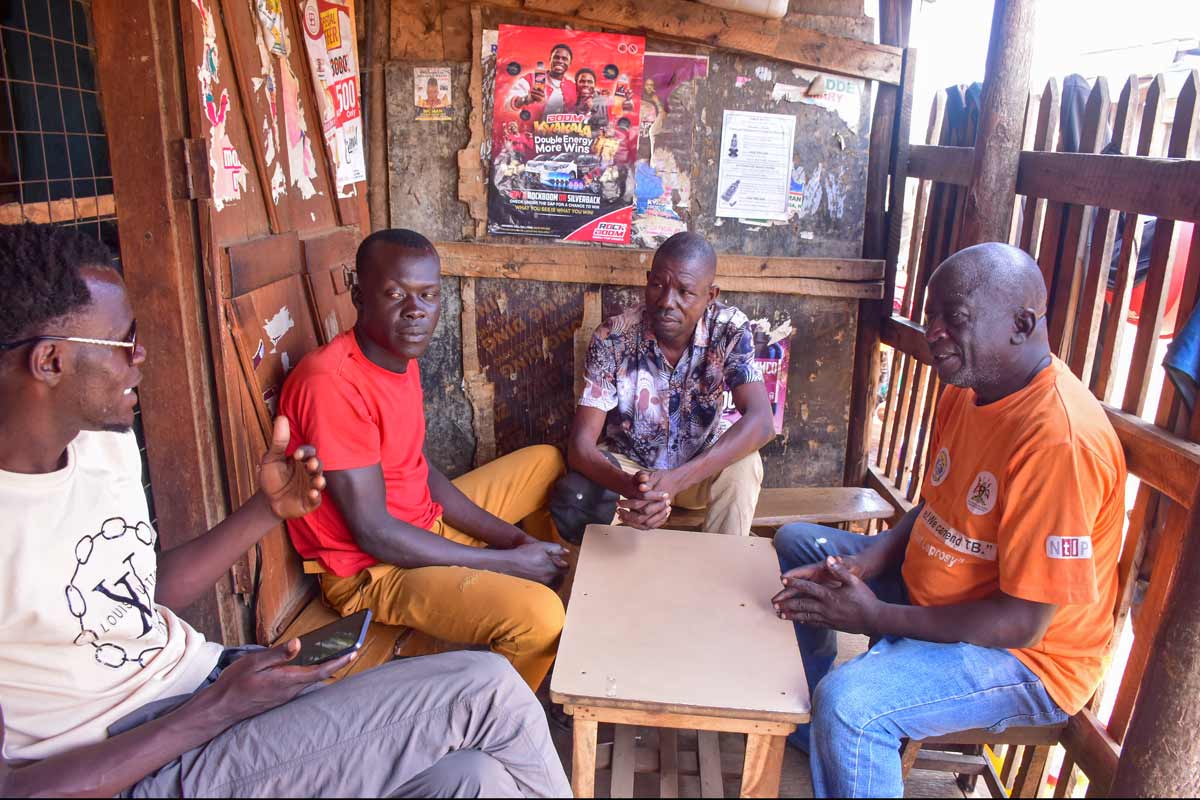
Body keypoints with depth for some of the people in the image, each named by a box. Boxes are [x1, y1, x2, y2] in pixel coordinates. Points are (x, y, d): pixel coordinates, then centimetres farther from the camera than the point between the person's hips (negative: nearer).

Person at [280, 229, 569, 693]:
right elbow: (375, 534, -27)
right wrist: (509, 561, -20)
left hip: (424, 524, 10)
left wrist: (511, 537, -2)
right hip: (370, 569, -9)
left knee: (546, 462, 16)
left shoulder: (400, 356, 2)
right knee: (538, 617, -28)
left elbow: (420, 471, 8)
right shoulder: (332, 382, -28)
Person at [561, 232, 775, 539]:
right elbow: (581, 444, -25)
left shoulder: (730, 330, -20)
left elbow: (761, 422, -32)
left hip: (697, 467, 1)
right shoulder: (612, 338, -23)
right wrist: (631, 487, -48)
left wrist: (675, 479, -45)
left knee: (744, 466, -30)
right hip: (623, 467, -1)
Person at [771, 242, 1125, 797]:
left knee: (848, 701, -33)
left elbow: (1023, 623, -27)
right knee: (798, 543, 16)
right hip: (932, 594, 10)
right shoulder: (967, 390, 0)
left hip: (1028, 657, -9)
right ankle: (816, 721, 23)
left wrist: (876, 616, -23)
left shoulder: (1061, 438, -29)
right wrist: (863, 564, -7)